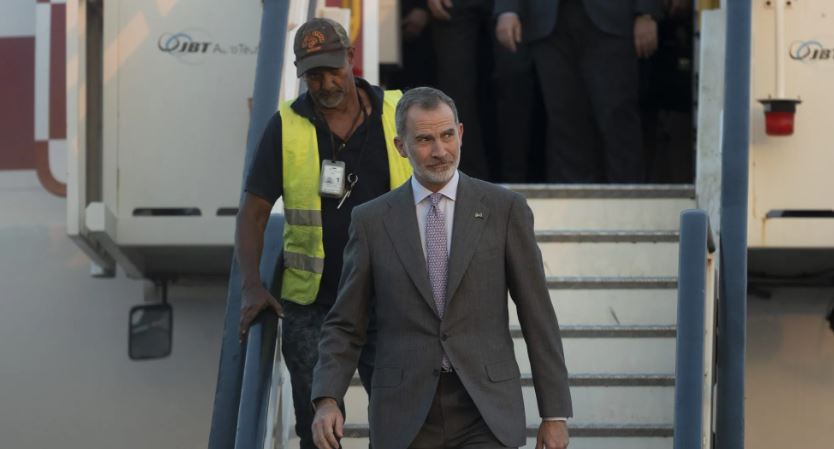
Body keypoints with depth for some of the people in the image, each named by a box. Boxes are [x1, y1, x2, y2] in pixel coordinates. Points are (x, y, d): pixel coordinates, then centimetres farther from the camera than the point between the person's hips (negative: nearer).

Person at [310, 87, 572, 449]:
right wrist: (327, 401, -10)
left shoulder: (504, 209, 1)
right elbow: (344, 326, 7)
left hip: (485, 413, -2)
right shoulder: (372, 221, 5)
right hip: (406, 417, 2)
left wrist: (556, 413, 1)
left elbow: (538, 317, 3)